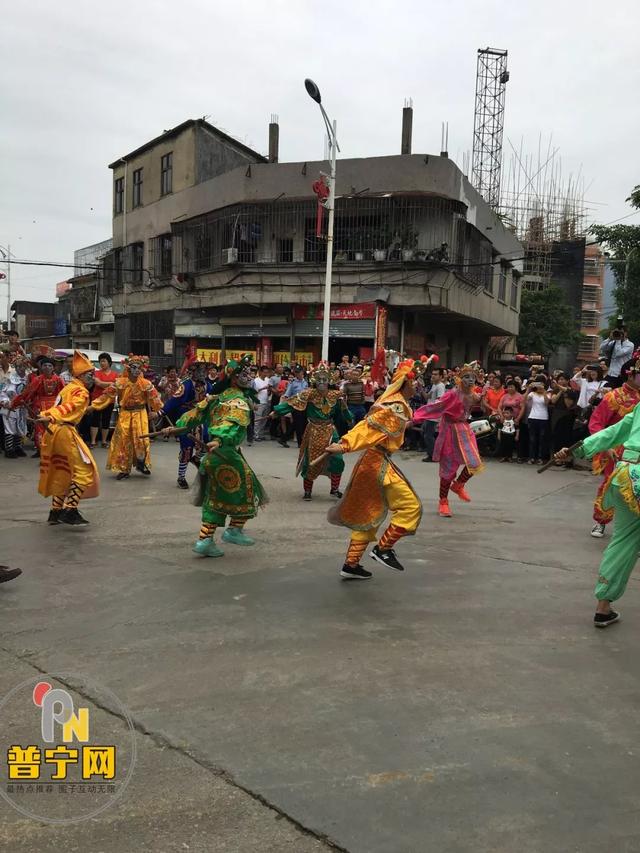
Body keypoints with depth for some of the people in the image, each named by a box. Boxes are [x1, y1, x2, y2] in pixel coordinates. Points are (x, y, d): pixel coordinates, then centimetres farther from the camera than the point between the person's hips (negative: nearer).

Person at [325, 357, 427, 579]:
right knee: (410, 506, -5)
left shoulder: (393, 401, 13)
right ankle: (383, 549, 2)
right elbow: (370, 426, -26)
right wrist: (346, 444, -34)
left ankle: (351, 564, 20)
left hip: (372, 461, 10)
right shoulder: (397, 406, -16)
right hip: (379, 462, -10)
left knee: (369, 514, 15)